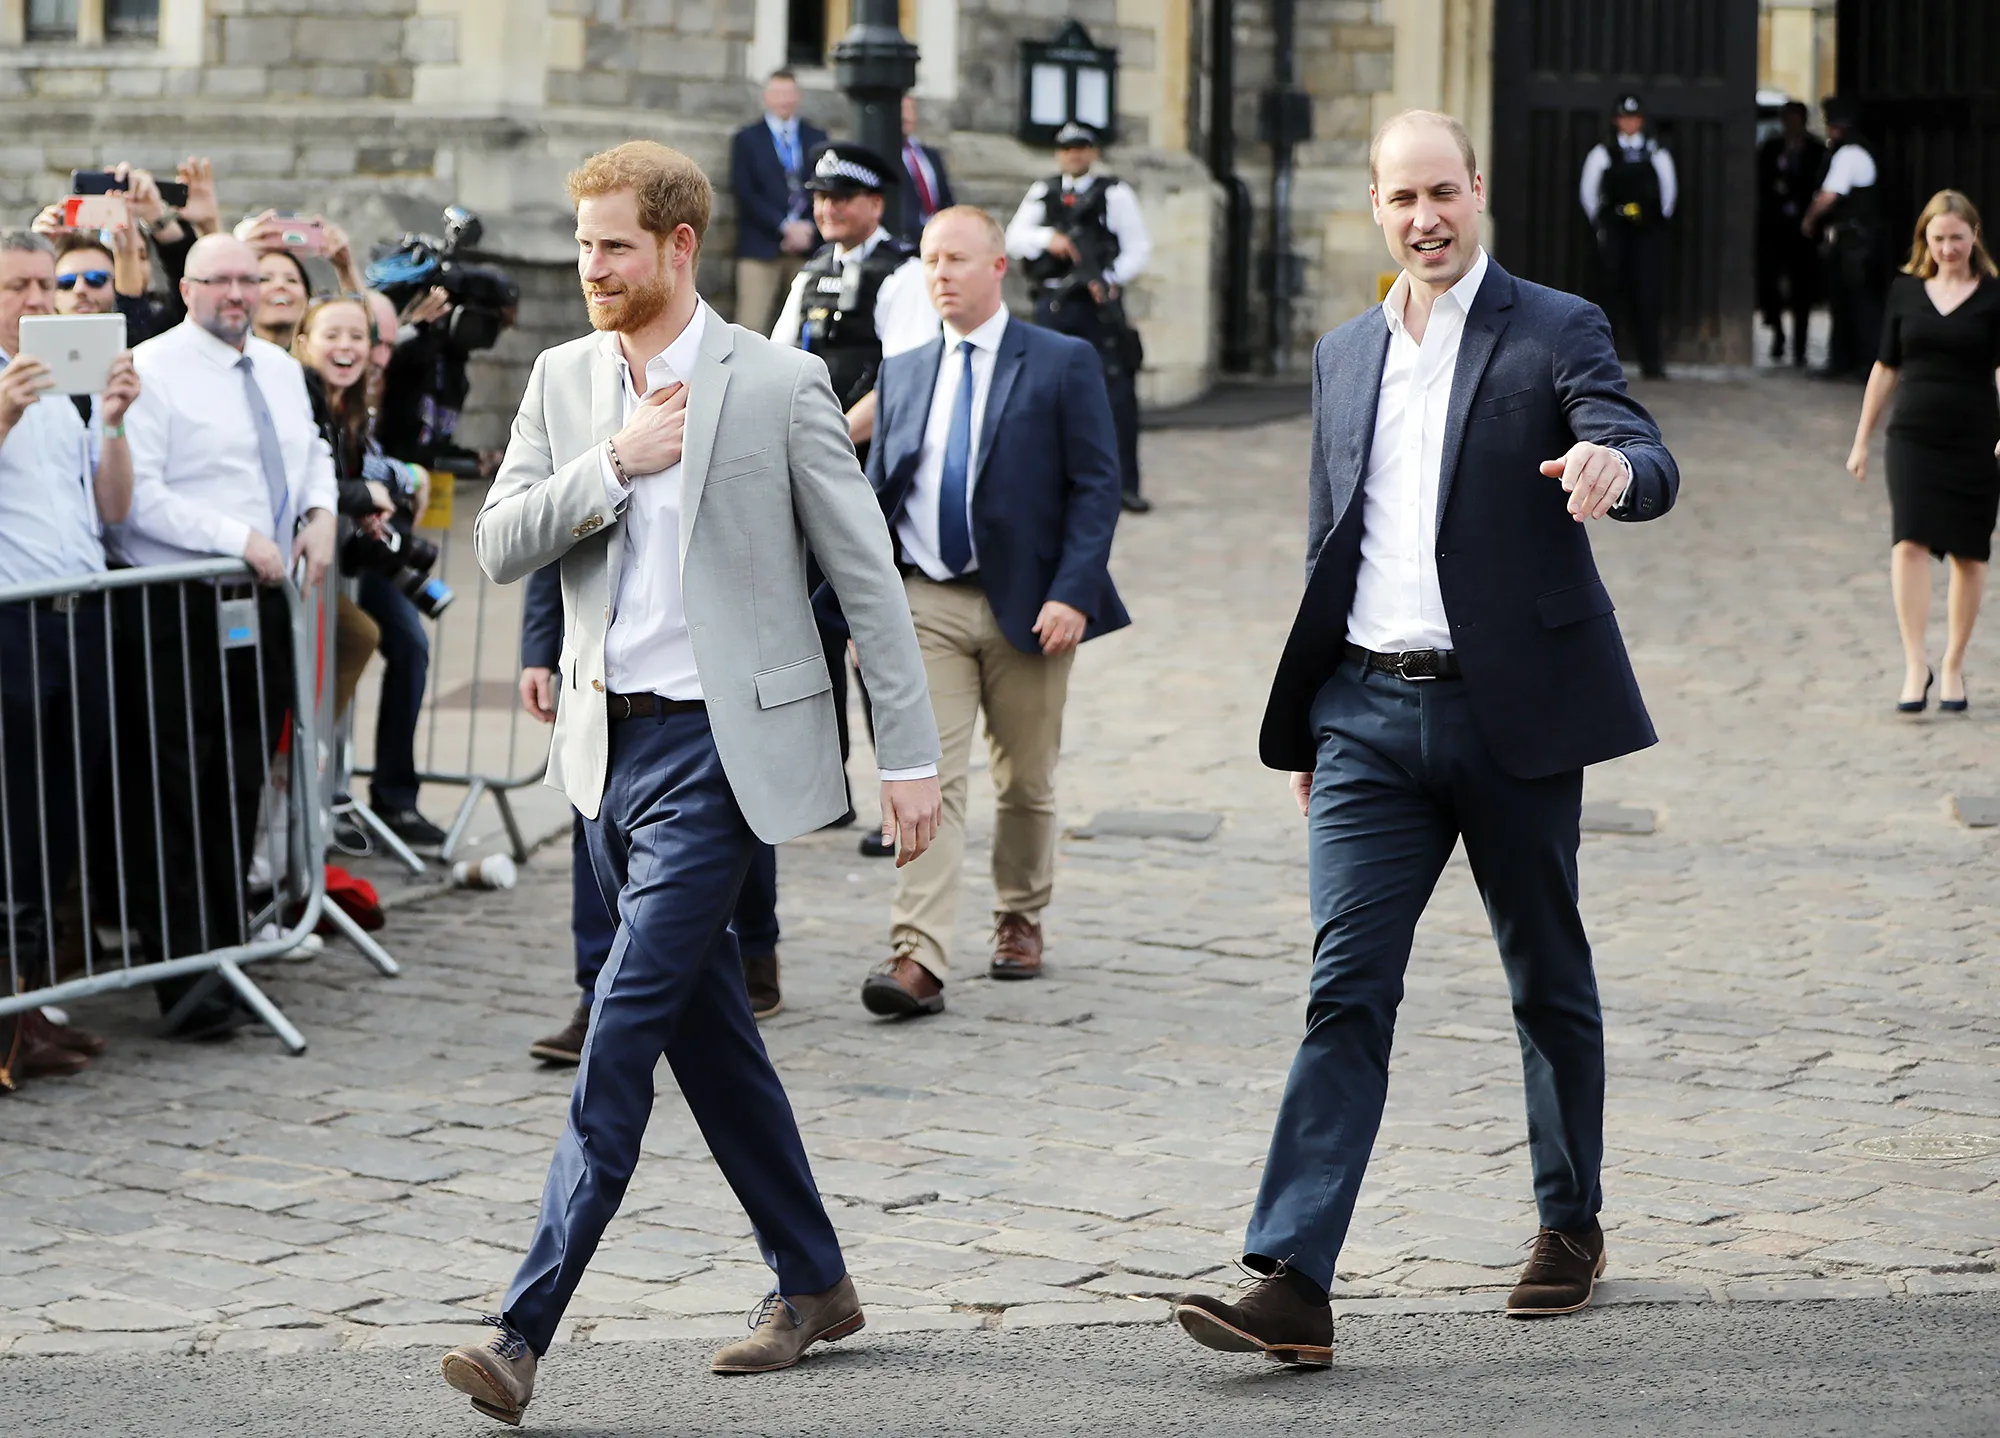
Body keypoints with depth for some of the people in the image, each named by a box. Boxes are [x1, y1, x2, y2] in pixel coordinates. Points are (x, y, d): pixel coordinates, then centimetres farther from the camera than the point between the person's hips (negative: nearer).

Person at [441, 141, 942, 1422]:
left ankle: (525, 1333, -14)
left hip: (720, 744, -7)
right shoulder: (564, 381, 8)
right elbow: (501, 547, 1)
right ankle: (813, 1285, 28)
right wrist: (612, 465, -13)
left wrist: (912, 753, -7)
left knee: (623, 1034, -12)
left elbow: (868, 576, -6)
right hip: (613, 742, 7)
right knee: (709, 1030, 14)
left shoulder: (777, 385, -8)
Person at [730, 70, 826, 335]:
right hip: (760, 247, -2)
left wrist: (809, 228, -5)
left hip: (808, 244, 2)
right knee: (753, 327, -10)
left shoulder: (816, 137, 16)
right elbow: (745, 193, -2)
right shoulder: (747, 139, 8)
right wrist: (785, 227, -9)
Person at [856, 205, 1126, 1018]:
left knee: (1025, 780, 10)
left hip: (1026, 605, -2)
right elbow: (878, 493, 15)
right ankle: (918, 959, -17)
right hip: (926, 605, 2)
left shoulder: (1063, 365, -1)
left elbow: (1096, 486, -4)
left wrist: (1071, 593, -14)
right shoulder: (902, 374, 11)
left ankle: (1020, 919, 32)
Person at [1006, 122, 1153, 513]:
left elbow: (1138, 250, 1)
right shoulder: (1041, 193, 14)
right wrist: (1048, 238, -13)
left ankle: (1125, 484, -3)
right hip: (1052, 305, 3)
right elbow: (1014, 238, 6)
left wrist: (1110, 280, -15)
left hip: (1099, 305, -3)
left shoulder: (1114, 194, 3)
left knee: (1118, 392, -8)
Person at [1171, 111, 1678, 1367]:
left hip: (1511, 709, -3)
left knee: (1549, 981, 10)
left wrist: (1614, 465, -40)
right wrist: (1303, 729, 19)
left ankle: (1572, 1228, 29)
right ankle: (1292, 1285, -14)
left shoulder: (1556, 331, -1)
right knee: (1347, 986, -7)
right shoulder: (1344, 357, 14)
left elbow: (1651, 468, -15)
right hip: (1369, 711, 3)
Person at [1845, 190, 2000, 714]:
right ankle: (1916, 664, -13)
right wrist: (1862, 439, 15)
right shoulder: (1905, 291, 7)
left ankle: (1953, 666, 19)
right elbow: (1886, 369, 14)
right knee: (1910, 543, -14)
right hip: (1912, 437, 1)